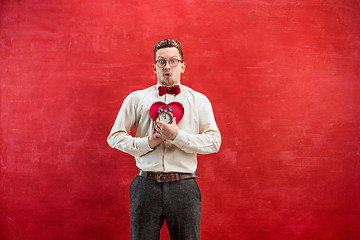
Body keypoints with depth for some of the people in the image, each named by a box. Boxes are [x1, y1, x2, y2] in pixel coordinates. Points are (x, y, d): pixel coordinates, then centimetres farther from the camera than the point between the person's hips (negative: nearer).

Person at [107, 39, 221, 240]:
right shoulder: (136, 99, 9)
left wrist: (177, 136, -13)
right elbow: (115, 137, 7)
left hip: (184, 187, 0)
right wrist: (148, 142, -6)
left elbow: (214, 142, -1)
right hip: (146, 186, 0)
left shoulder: (199, 100, 8)